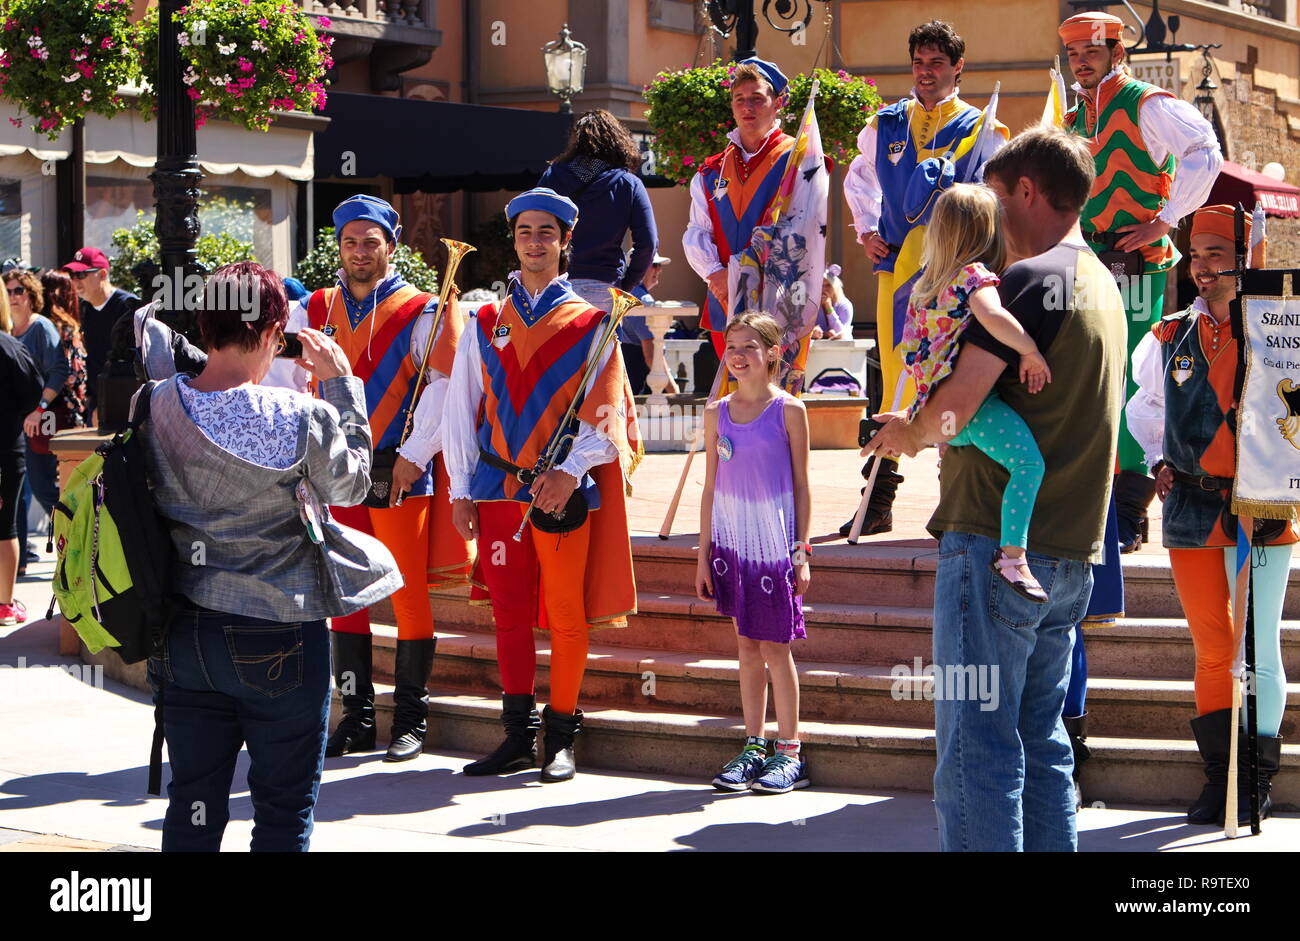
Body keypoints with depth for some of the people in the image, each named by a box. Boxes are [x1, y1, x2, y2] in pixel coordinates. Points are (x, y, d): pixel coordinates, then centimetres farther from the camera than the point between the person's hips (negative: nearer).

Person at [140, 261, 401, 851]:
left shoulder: (159, 407, -6)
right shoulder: (302, 419, -17)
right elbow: (352, 483, 0)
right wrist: (339, 383, 6)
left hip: (183, 634, 4)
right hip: (277, 639, -4)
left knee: (192, 806, 13)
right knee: (283, 811, 8)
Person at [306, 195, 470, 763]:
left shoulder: (420, 312, -2)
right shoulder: (317, 309, 11)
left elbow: (443, 386, -7)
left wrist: (414, 454, -14)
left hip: (402, 477, -4)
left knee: (409, 596, -1)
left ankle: (411, 720, 7)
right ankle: (357, 718, 15)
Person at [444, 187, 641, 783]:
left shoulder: (590, 325, 4)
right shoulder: (487, 324, 12)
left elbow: (608, 411, -2)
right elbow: (462, 410, 12)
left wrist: (570, 472, -16)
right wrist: (461, 490, 6)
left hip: (563, 491, -3)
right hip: (499, 487, 3)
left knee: (566, 615, 0)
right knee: (509, 613, 5)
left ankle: (560, 738, 10)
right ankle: (518, 736, 13)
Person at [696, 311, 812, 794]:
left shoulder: (788, 410, -4)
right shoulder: (717, 413, 6)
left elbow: (801, 485, -2)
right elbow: (710, 486, 10)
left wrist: (801, 551, -5)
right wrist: (703, 554, 8)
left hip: (774, 543, -4)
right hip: (732, 542, 4)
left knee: (774, 647, -1)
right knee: (747, 646, 8)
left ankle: (788, 754, 8)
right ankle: (753, 748, 16)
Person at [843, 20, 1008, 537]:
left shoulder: (980, 129, 4)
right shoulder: (884, 127, 13)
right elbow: (858, 180, 30)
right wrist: (866, 232, 17)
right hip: (895, 267, 3)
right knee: (894, 380, 2)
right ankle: (879, 501, 6)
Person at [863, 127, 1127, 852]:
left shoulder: (1030, 281, -12)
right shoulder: (1102, 285, 17)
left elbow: (955, 406, -20)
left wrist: (908, 432, 0)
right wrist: (930, 429, 18)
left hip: (997, 545, -9)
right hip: (1069, 554, 9)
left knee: (977, 743, -7)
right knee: (1040, 740, 13)